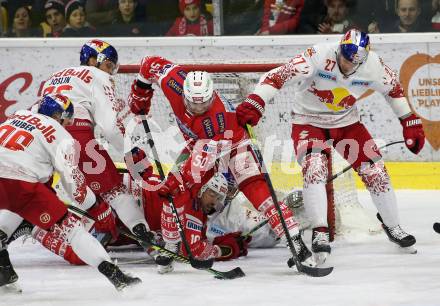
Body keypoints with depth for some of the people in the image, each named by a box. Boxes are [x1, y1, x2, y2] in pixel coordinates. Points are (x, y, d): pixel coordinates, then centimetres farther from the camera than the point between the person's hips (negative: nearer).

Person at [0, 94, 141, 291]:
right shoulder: (61, 136, 11)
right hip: (19, 184, -4)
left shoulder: (17, 116, 27)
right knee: (67, 224, 2)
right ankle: (113, 274, -5)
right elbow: (71, 177, 8)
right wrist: (92, 202, 25)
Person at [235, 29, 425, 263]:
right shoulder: (320, 57, -30)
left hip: (346, 122, 4)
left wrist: (410, 122, 6)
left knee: (374, 171, 0)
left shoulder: (373, 66, -18)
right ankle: (320, 233, -20)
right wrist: (254, 103, -43)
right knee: (315, 168, -27)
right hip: (308, 121, -4)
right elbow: (277, 76, -33)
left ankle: (392, 226, 22)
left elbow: (393, 88, 3)